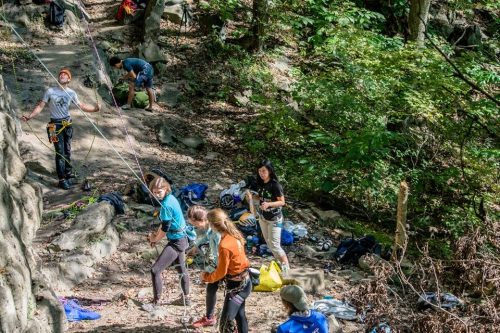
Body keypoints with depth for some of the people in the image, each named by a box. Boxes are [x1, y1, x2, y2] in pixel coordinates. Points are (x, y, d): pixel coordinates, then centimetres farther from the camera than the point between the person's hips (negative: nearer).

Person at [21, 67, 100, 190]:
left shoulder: (71, 93, 1)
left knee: (67, 150, 13)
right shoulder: (50, 91, -7)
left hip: (67, 124, 3)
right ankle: (62, 179, 0)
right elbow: (40, 106, -5)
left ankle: (68, 173, 30)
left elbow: (81, 106, 8)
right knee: (60, 152, -5)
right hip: (55, 125, -3)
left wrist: (94, 109, -5)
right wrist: (29, 117, -15)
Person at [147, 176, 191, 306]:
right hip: (181, 238, 10)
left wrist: (155, 239, -4)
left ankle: (157, 302, -1)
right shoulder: (170, 198, 3)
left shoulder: (166, 204, -26)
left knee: (155, 270, -10)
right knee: (181, 268, 25)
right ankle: (185, 298, 42)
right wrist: (155, 235, 3)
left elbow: (165, 228, -21)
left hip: (176, 241, -10)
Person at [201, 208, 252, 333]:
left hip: (236, 286, -9)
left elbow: (221, 272, -18)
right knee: (240, 315, 24)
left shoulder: (224, 246, -28)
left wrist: (206, 277, 0)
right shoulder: (234, 235, -2)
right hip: (244, 281, 9)